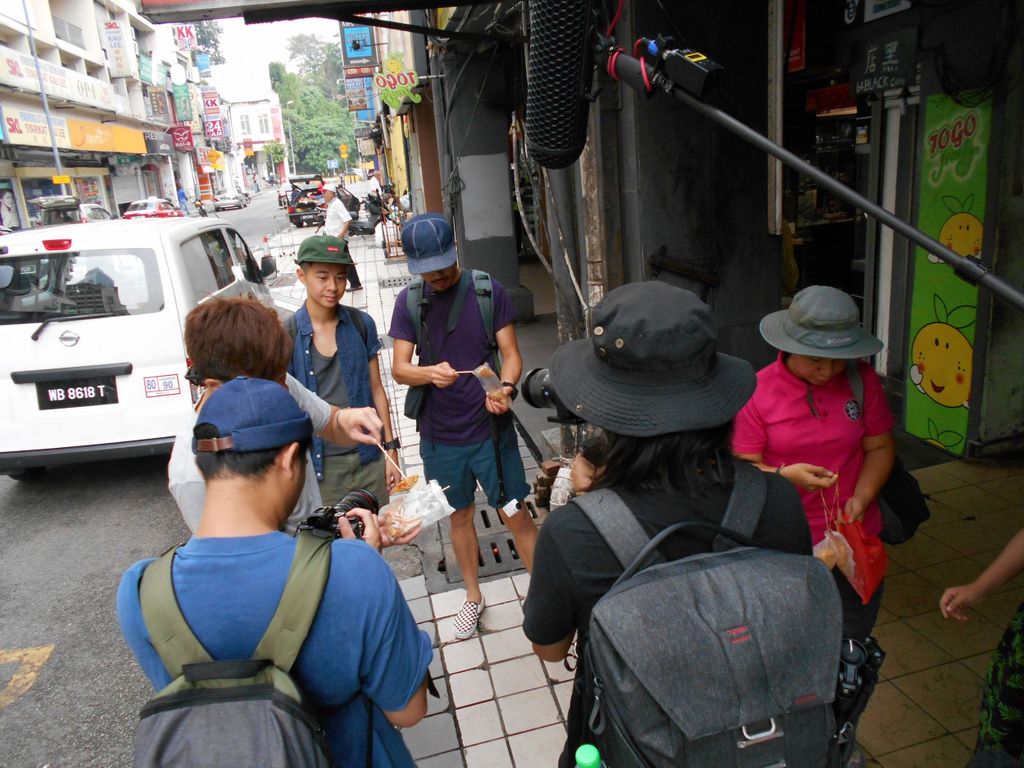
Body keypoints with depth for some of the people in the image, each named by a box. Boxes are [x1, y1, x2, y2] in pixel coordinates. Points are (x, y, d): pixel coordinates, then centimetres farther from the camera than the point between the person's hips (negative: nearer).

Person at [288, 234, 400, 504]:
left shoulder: (361, 324, -1)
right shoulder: (287, 335, -7)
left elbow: (376, 389, 5)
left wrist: (391, 448, 4)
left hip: (369, 458, 2)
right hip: (321, 465, -2)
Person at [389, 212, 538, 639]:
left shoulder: (489, 291, -7)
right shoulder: (409, 301, -1)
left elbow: (511, 354, -6)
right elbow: (399, 368, -4)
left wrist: (505, 388, -28)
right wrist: (429, 373, -26)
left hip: (491, 429, -2)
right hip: (439, 436, 3)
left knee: (516, 516, 4)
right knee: (460, 516, 18)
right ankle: (473, 596, 39)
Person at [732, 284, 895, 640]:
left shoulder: (862, 379, -2)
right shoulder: (758, 391, -12)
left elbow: (880, 447, 5)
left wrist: (861, 497, -11)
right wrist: (785, 475, -27)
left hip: (855, 536, 3)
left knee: (853, 647, 18)